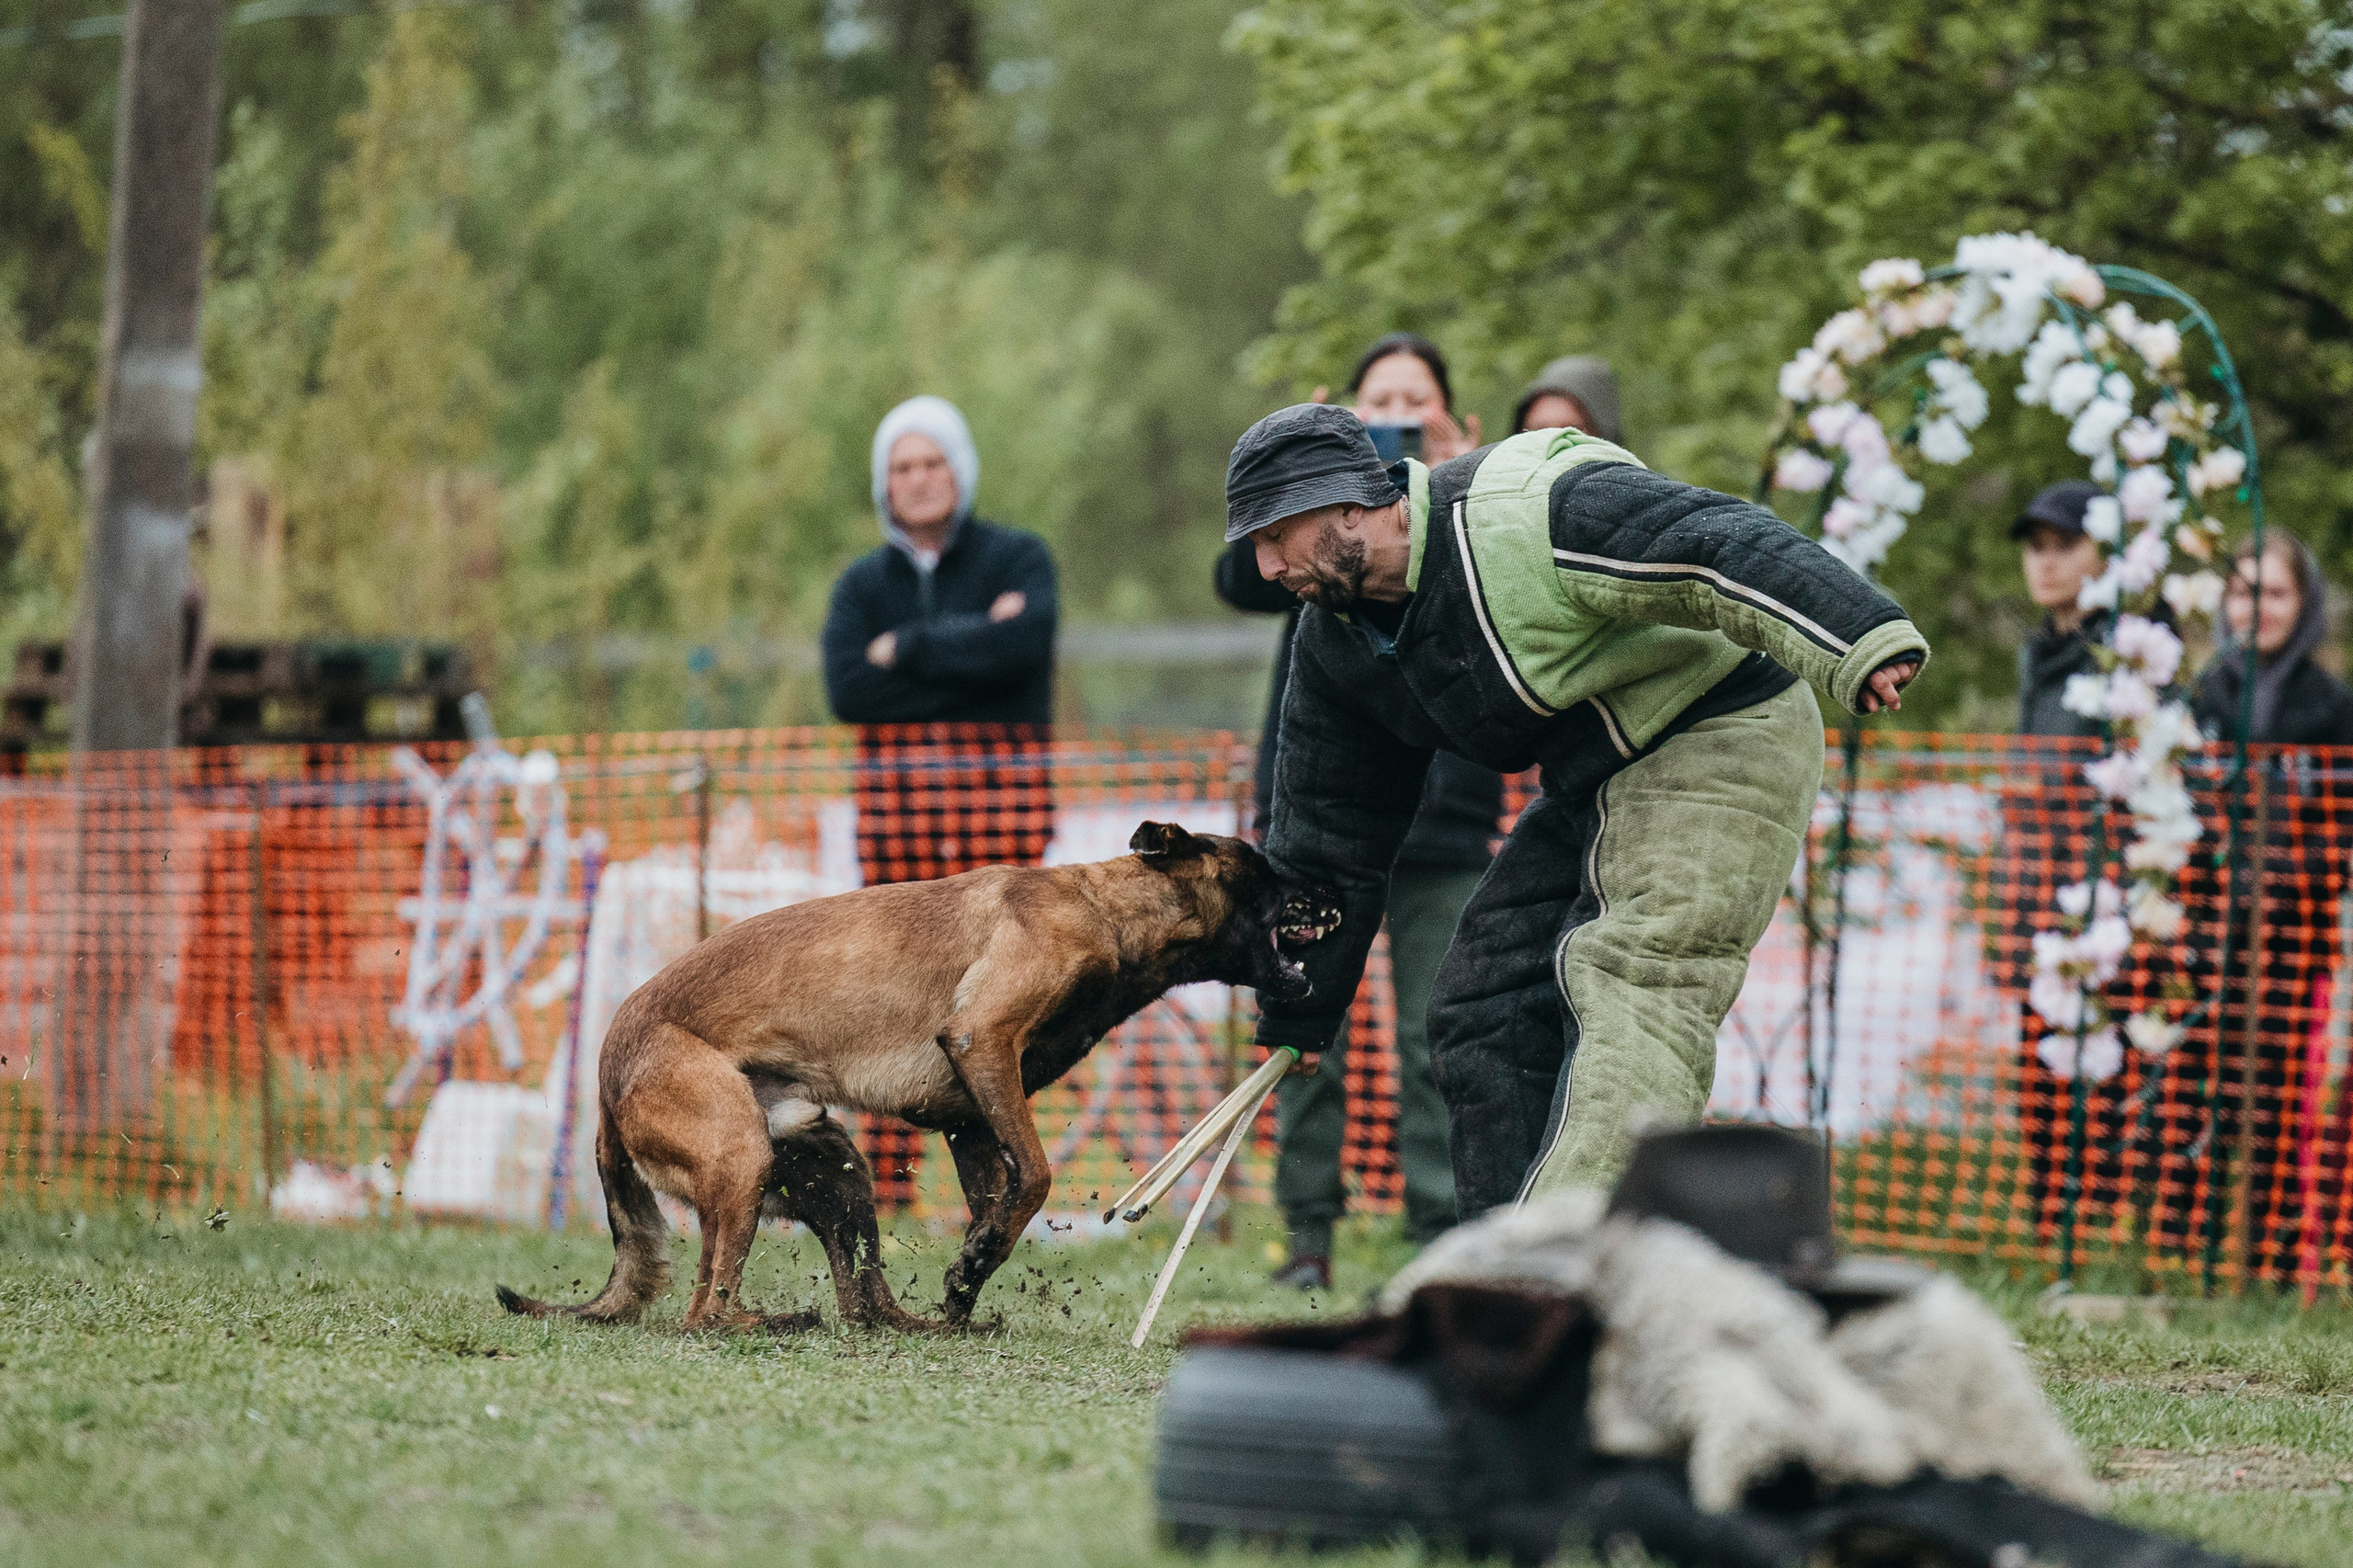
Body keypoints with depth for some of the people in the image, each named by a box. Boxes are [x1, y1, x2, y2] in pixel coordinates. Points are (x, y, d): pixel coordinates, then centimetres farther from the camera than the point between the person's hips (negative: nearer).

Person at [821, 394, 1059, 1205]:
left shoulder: (1017, 557, 5)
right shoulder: (864, 583, 13)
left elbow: (1024, 645, -16)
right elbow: (847, 689, -4)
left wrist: (908, 650, -7)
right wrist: (970, 649, -8)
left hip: (1000, 794, -3)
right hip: (894, 799, 3)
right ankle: (886, 1183, 1)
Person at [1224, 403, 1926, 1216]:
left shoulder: (1526, 515, -25)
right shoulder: (1334, 644, 3)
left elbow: (1720, 548, -31)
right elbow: (1329, 827, 14)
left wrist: (1862, 644, -44)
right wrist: (1295, 1017, 19)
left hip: (1717, 749, -9)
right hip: (1592, 788, 9)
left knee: (1633, 1004, -22)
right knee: (1481, 1011, 4)